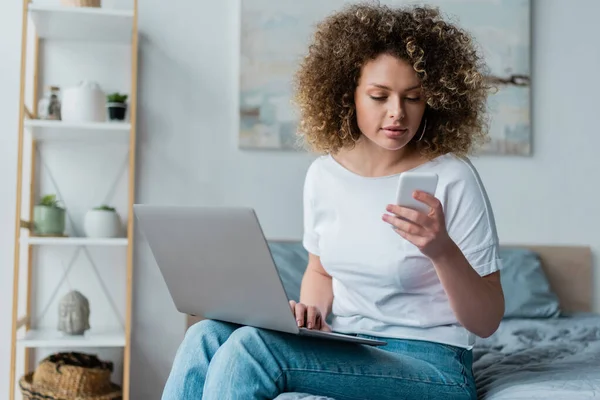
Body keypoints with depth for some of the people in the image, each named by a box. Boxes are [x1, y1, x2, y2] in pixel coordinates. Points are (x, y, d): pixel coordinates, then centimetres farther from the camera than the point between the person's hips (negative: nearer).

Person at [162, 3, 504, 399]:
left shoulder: (451, 179, -12)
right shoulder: (323, 173, 3)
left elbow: (486, 322, -9)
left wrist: (442, 251, -28)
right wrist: (310, 311, -3)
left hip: (430, 366, -5)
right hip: (342, 349, 5)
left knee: (251, 348, -28)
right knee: (206, 337, -21)